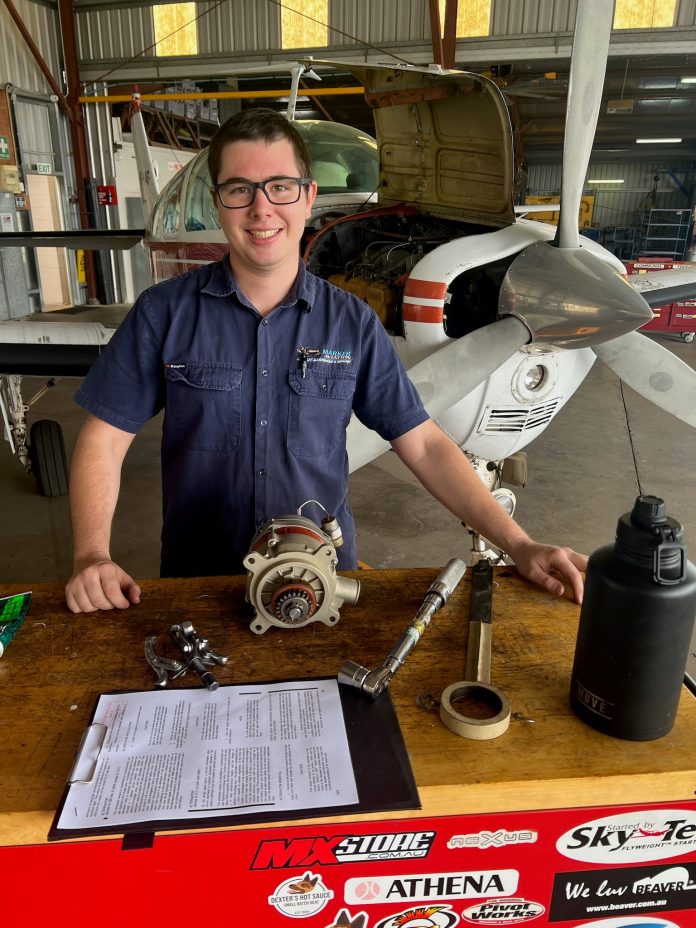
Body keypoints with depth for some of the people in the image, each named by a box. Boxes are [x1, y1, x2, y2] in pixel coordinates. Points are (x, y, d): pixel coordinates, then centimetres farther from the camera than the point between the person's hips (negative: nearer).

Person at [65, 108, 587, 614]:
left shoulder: (353, 323, -2)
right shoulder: (165, 313, -5)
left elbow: (423, 444, -3)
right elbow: (105, 440, -3)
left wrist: (518, 545, -11)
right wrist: (93, 557, -19)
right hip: (198, 581, 0)